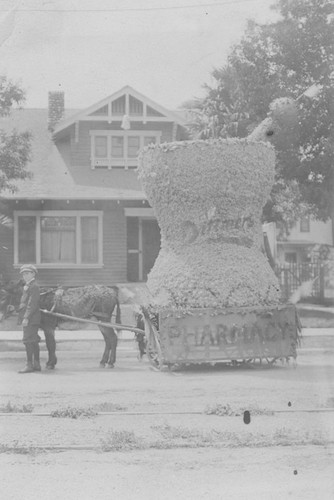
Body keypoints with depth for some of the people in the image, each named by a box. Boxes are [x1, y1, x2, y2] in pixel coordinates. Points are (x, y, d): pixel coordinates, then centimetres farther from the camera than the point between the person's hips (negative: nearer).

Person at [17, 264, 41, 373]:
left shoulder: (33, 286, -11)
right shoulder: (27, 287, 20)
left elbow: (32, 304, -19)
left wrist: (26, 318, -22)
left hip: (30, 319, -10)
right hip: (31, 320, 10)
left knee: (28, 341, -11)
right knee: (34, 341, 11)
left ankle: (29, 365, -11)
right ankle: (36, 364, 15)